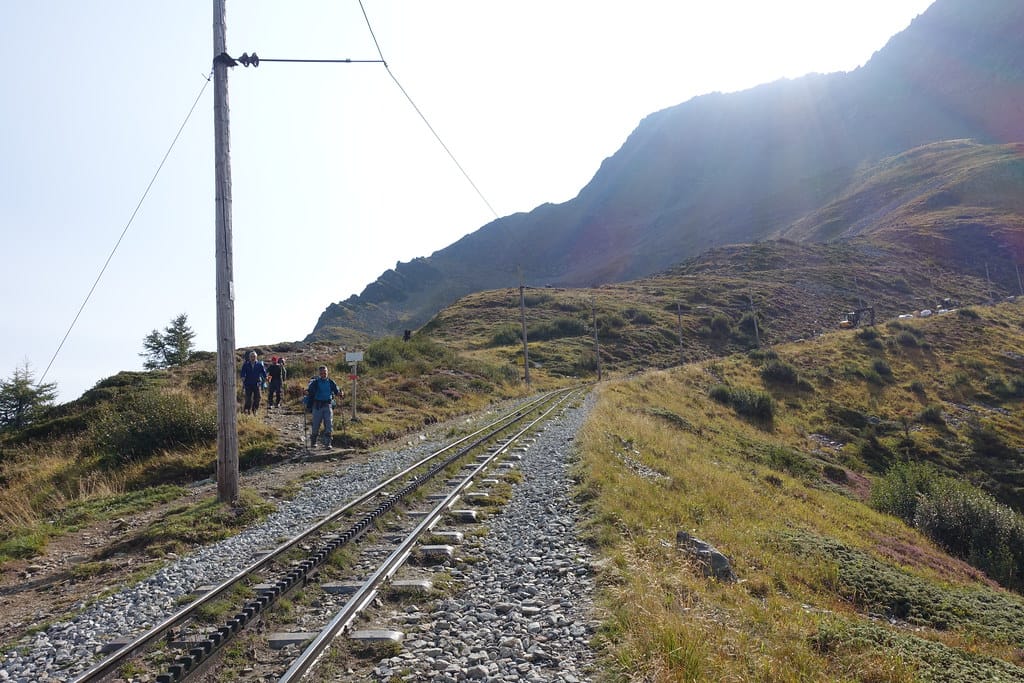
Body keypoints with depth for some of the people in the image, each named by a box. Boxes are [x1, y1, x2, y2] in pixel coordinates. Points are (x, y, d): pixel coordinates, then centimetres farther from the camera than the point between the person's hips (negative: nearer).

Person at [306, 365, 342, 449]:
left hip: (328, 405, 2)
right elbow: (310, 388, -11)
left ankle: (327, 443, 0)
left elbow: (336, 390, 4)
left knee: (329, 425, -5)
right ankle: (313, 442, 24)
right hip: (317, 406, -2)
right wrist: (307, 392, -34)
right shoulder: (315, 382, 1)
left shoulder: (330, 382, 7)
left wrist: (339, 393, -18)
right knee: (316, 425, 4)